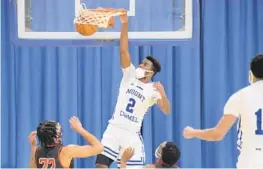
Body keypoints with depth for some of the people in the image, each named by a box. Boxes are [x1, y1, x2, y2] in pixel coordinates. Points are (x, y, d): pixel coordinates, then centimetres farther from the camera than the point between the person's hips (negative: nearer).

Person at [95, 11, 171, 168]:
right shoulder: (130, 75, 4)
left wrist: (162, 94, -33)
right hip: (114, 129, 2)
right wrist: (125, 24, -17)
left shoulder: (153, 89, -3)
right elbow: (124, 51, -6)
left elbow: (166, 111, -14)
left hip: (132, 134, -2)